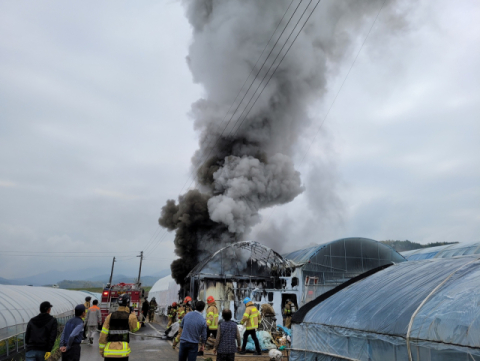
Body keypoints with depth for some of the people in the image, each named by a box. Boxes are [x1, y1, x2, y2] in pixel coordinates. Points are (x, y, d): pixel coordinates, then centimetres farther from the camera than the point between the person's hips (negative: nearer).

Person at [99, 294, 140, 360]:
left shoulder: (110, 316, 5)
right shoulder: (130, 317, -3)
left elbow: (103, 334, 4)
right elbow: (135, 328, 17)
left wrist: (101, 350, 14)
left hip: (109, 351, 3)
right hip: (122, 351, -2)